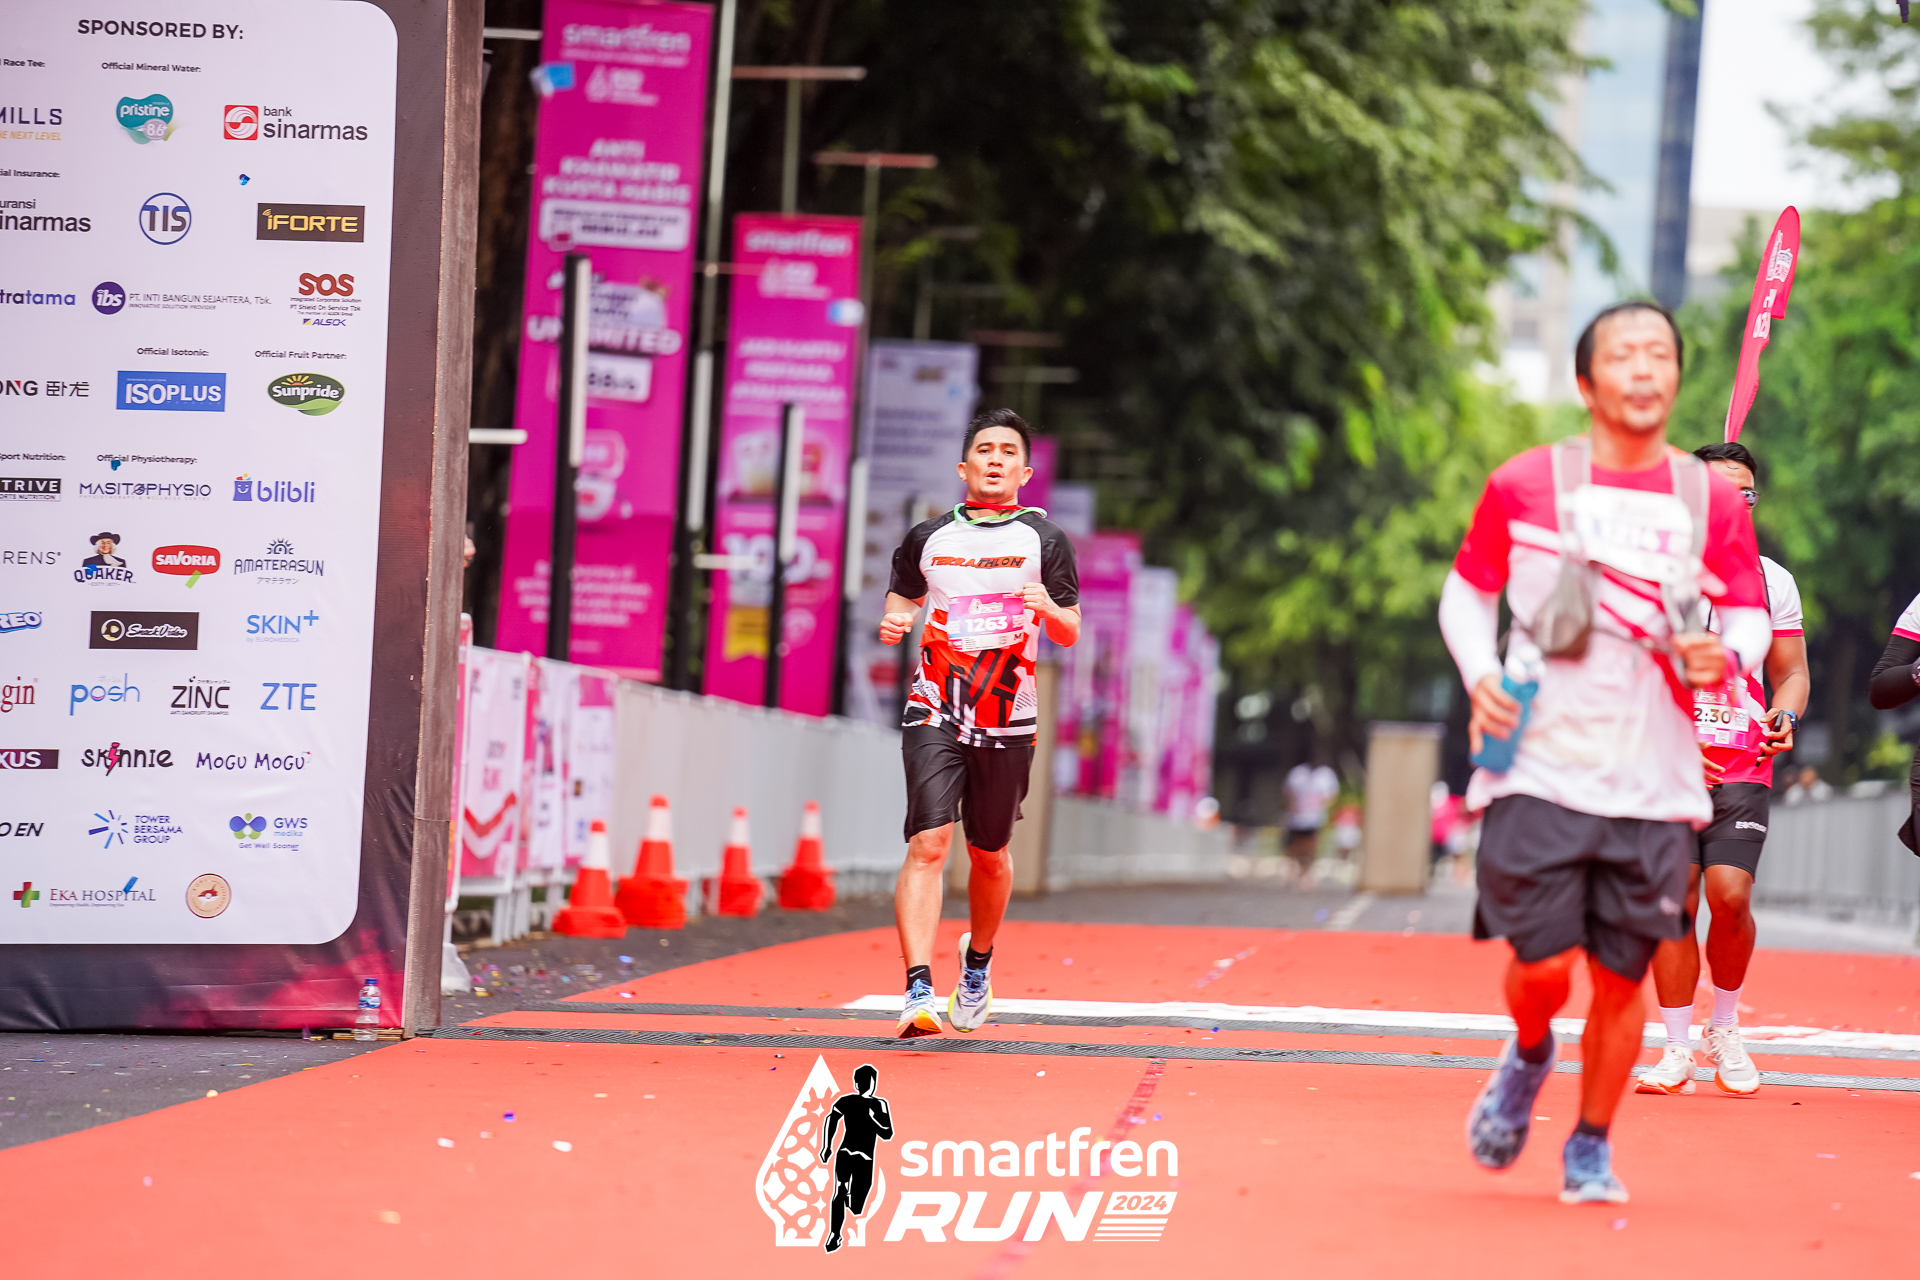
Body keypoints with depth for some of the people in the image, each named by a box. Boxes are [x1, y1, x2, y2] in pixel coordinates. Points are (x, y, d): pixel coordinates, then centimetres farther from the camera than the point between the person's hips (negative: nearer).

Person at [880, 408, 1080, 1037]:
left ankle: (978, 963, 39)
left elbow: (1071, 634, 4)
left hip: (1007, 721, 0)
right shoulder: (928, 537, 9)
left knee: (989, 855, 11)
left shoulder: (1044, 540, 5)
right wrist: (892, 624, -2)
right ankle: (918, 993, -22)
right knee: (929, 845, -16)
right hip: (934, 715, 0)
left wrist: (1047, 608, -18)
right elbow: (903, 596, 22)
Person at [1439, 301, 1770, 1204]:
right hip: (1539, 774, -1)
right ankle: (1528, 1057, 27)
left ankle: (1590, 1148, 23)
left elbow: (1749, 615, 8)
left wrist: (1725, 658, -15)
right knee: (1541, 965, -9)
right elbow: (1466, 591, 13)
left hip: (1654, 786, 1)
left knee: (1622, 977, 3)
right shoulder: (1525, 485, 1)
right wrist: (1480, 676, -4)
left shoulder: (1711, 501, 4)